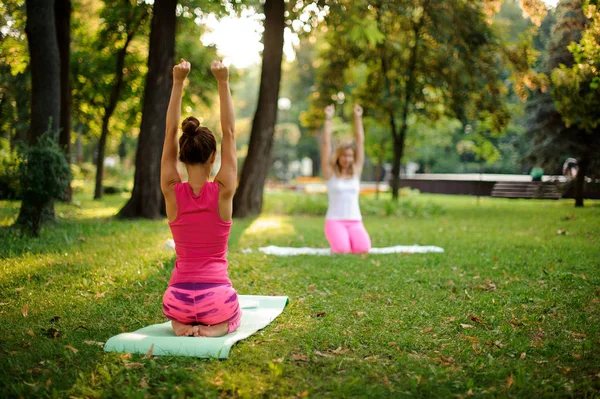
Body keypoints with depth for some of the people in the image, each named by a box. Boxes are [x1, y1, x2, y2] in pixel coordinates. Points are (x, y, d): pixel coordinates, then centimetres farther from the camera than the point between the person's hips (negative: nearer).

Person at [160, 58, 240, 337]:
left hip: (179, 299, 2)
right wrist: (223, 82, -3)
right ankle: (214, 329, -1)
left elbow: (170, 132, 0)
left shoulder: (172, 191, -6)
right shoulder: (223, 192, -10)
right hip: (216, 299, -2)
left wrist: (178, 83, 0)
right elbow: (230, 132, -4)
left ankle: (181, 326, 3)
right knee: (232, 315, 35)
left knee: (179, 311, 40)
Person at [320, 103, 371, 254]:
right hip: (334, 221, -3)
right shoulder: (330, 172, 3)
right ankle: (336, 242, 9)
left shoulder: (356, 171, 10)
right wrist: (328, 119, -4)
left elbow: (360, 141, 8)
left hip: (355, 222, 3)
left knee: (363, 249, -24)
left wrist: (358, 117, 5)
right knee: (342, 250, -29)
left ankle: (346, 241, 12)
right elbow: (326, 143, -1)